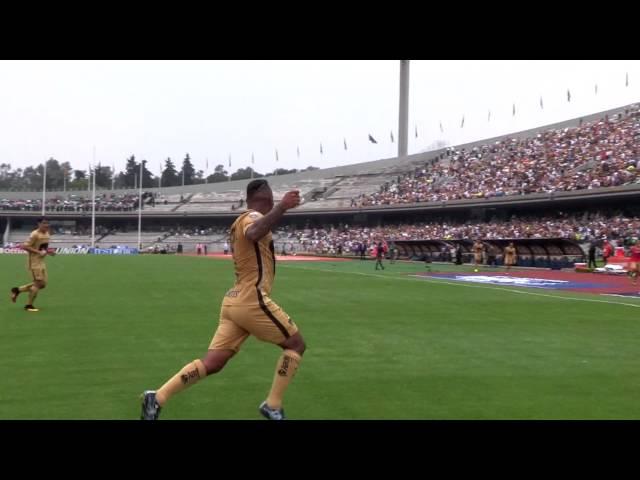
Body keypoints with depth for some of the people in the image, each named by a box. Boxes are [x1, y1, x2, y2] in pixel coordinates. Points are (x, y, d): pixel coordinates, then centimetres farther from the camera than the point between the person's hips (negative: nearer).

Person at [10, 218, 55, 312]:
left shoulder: (47, 234, 9)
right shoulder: (35, 234, -18)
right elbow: (24, 247, -21)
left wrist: (49, 251, 3)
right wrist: (38, 252, -25)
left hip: (41, 262, 9)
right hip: (34, 262, -9)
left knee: (43, 284, 8)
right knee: (38, 283, -8)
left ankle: (17, 290, 21)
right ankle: (29, 305, 7)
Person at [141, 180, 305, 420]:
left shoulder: (240, 221, 21)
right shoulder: (253, 216, -8)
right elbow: (254, 233, -33)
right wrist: (282, 207, -39)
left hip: (234, 300, 9)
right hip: (252, 300, -9)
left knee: (211, 363, 4)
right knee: (296, 345, 8)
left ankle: (158, 397, -7)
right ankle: (273, 405, 6)